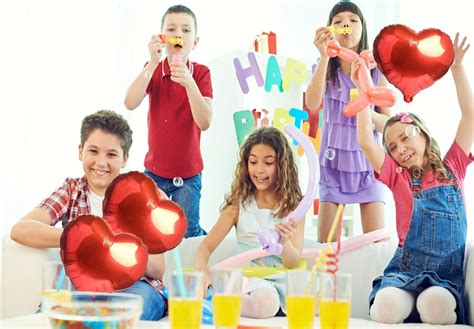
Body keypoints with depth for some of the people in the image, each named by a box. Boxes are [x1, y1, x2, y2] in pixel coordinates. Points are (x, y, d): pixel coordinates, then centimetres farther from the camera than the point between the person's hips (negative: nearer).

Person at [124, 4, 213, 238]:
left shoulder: (201, 73, -9)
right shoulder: (152, 70, -5)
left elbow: (205, 122, -21)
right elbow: (130, 103, -23)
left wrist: (189, 82, -34)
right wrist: (153, 63, -29)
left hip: (189, 174, -2)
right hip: (154, 171, 2)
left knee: (187, 232, 0)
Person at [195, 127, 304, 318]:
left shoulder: (293, 205, 3)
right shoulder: (239, 204, 4)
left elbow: (294, 263, -3)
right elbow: (206, 246, -1)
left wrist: (284, 241, -27)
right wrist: (202, 271, -25)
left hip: (282, 282, 1)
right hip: (249, 279, -1)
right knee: (265, 303, -36)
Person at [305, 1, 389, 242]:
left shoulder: (376, 72, 2)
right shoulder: (326, 70, 1)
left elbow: (388, 123, 2)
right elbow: (312, 104, -19)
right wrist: (324, 57, -25)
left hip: (367, 160, 0)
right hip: (334, 160, 0)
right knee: (326, 243, -1)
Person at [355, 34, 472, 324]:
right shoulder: (399, 178, 12)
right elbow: (366, 141, -1)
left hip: (447, 275, 0)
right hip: (405, 269, 0)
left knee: (435, 305, -35)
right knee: (387, 307, -33)